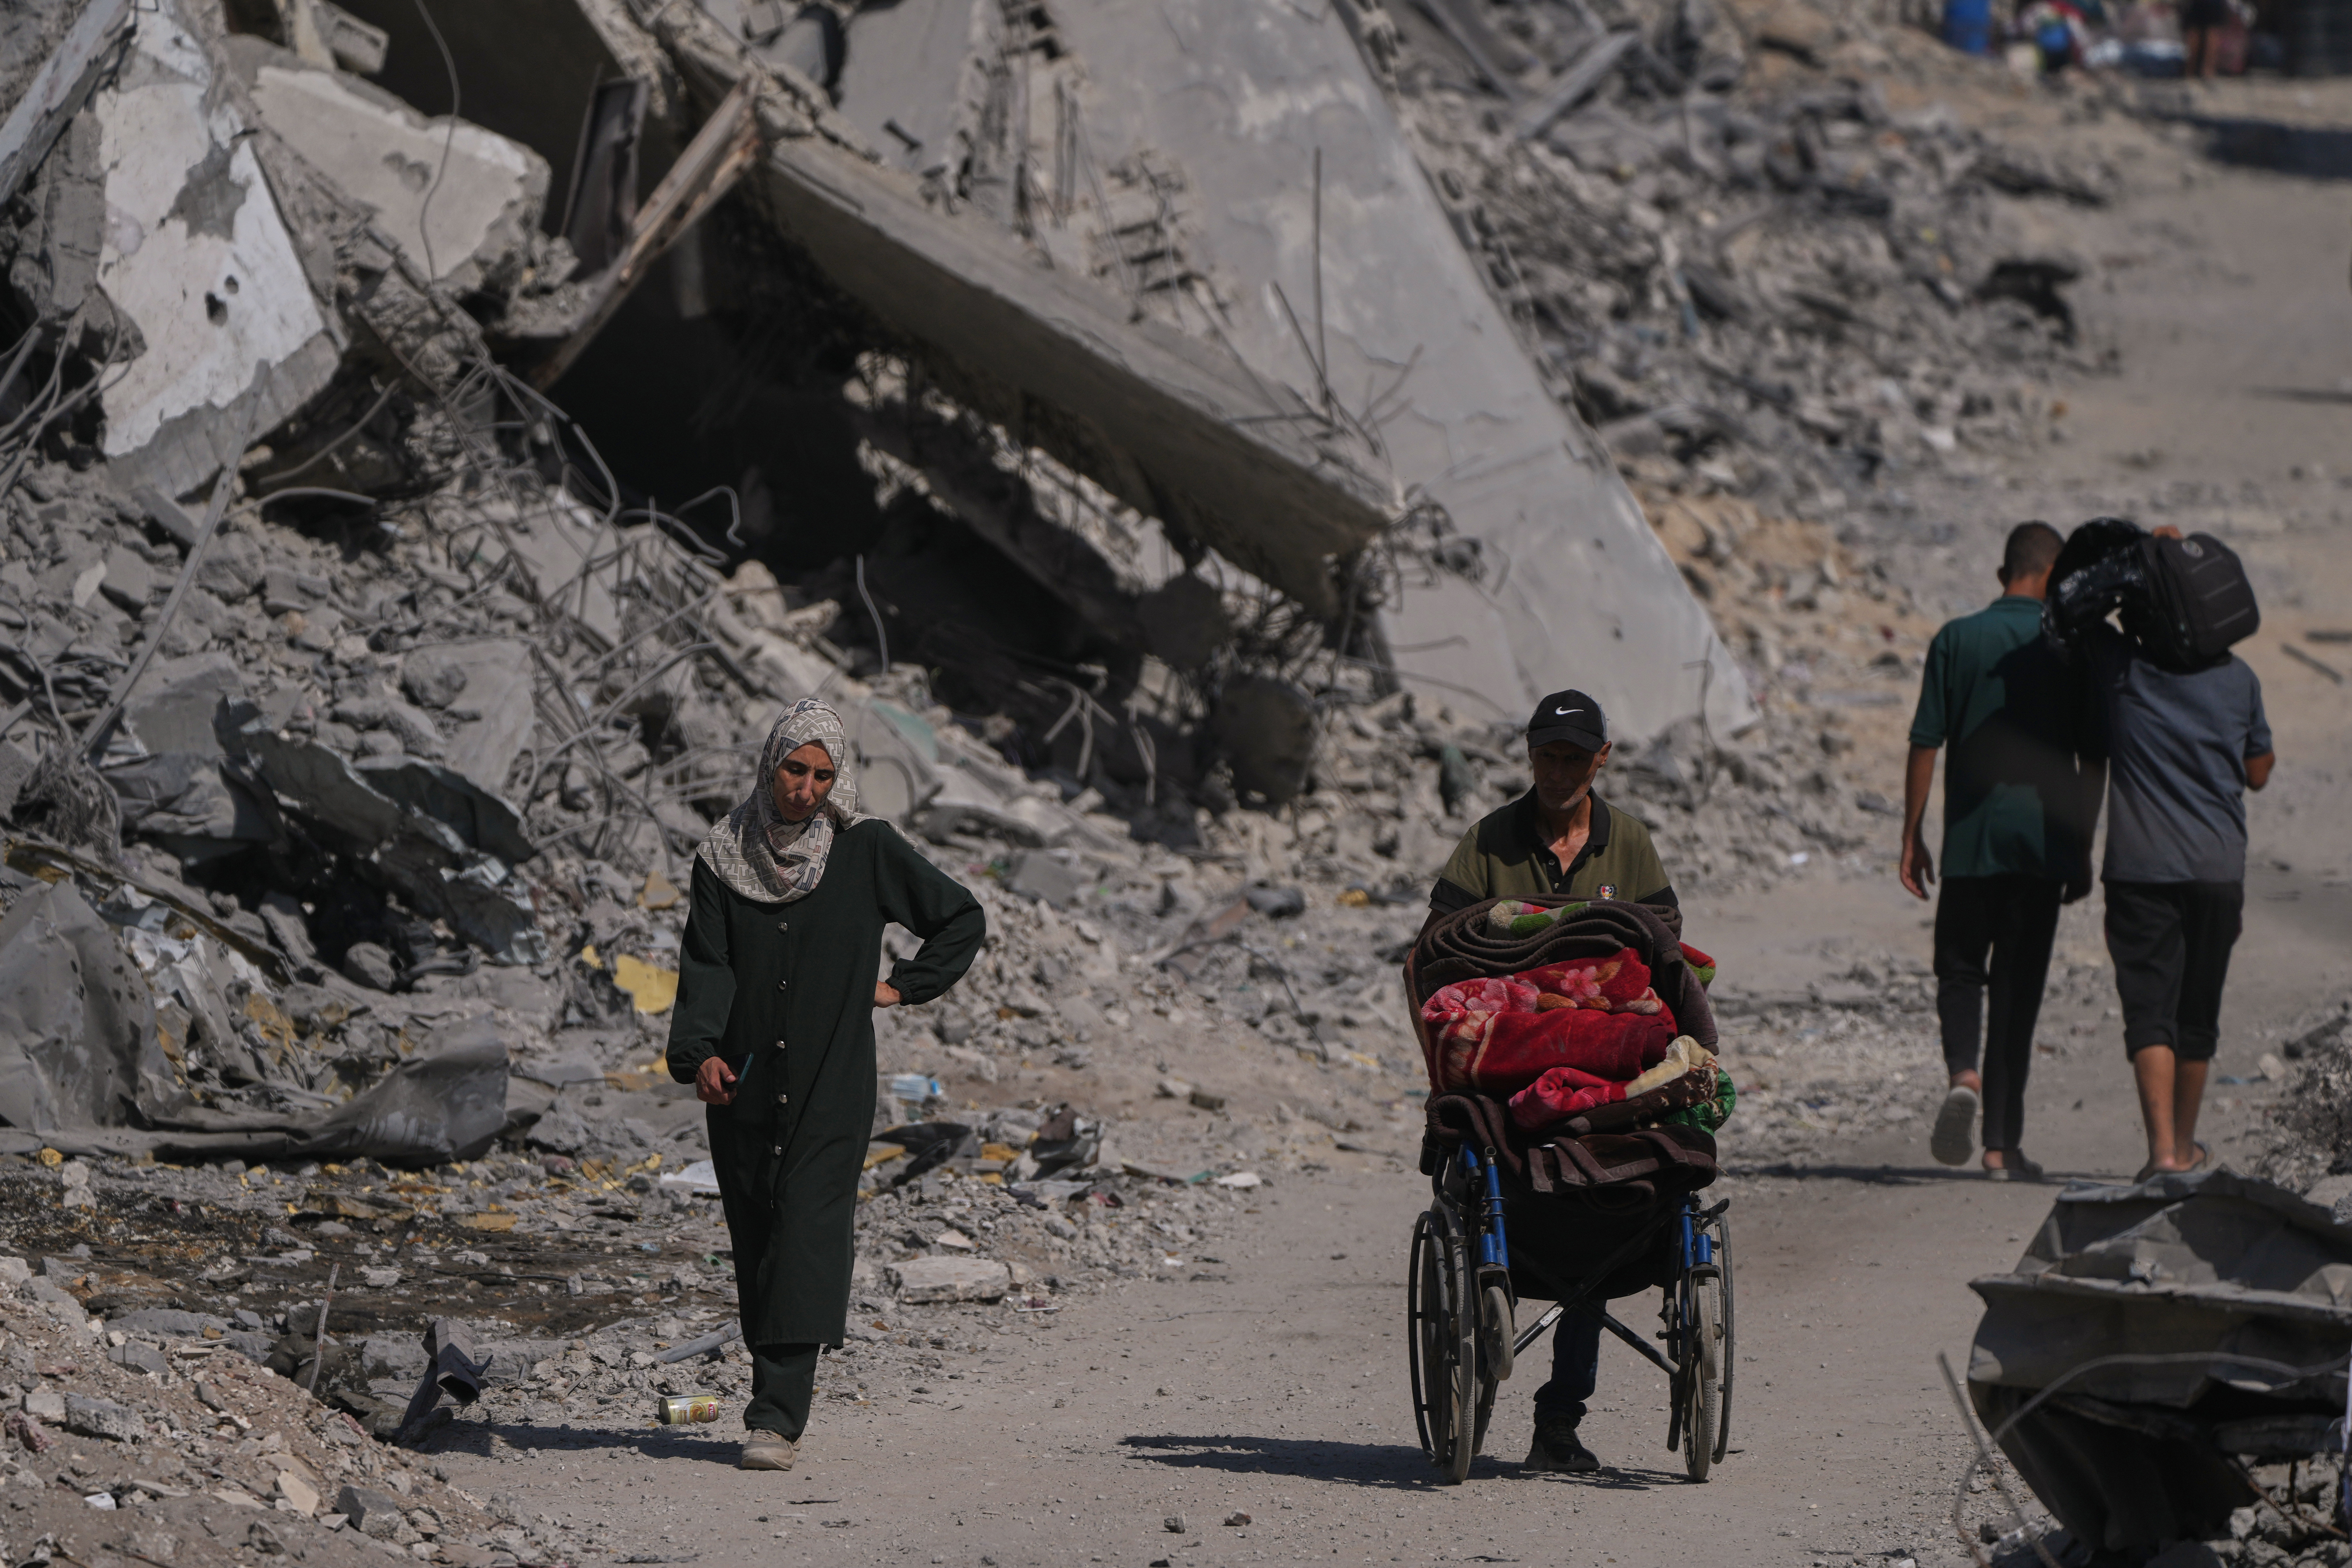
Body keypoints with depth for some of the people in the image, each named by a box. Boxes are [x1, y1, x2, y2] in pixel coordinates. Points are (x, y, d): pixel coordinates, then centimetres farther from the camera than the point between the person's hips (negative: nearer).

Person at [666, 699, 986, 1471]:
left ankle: (778, 1417, -19)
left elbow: (963, 919, 9)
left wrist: (902, 987, 2)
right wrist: (699, 1052, -20)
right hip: (744, 1086, 3)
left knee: (808, 1233, -13)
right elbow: (707, 965, -5)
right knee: (755, 1241, 6)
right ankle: (777, 1402, 20)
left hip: (830, 1088, -3)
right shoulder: (724, 856, 4)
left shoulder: (866, 851, 0)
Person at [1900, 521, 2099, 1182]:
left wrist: (1911, 839, 5)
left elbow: (1925, 747, -2)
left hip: (1970, 840, 0)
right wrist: (2083, 852, 8)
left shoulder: (1956, 641, -1)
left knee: (1960, 971, 14)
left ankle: (1963, 1074, -16)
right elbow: (2091, 761, 0)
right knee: (2018, 986, 6)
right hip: (2042, 838, 0)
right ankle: (2002, 1144, 5)